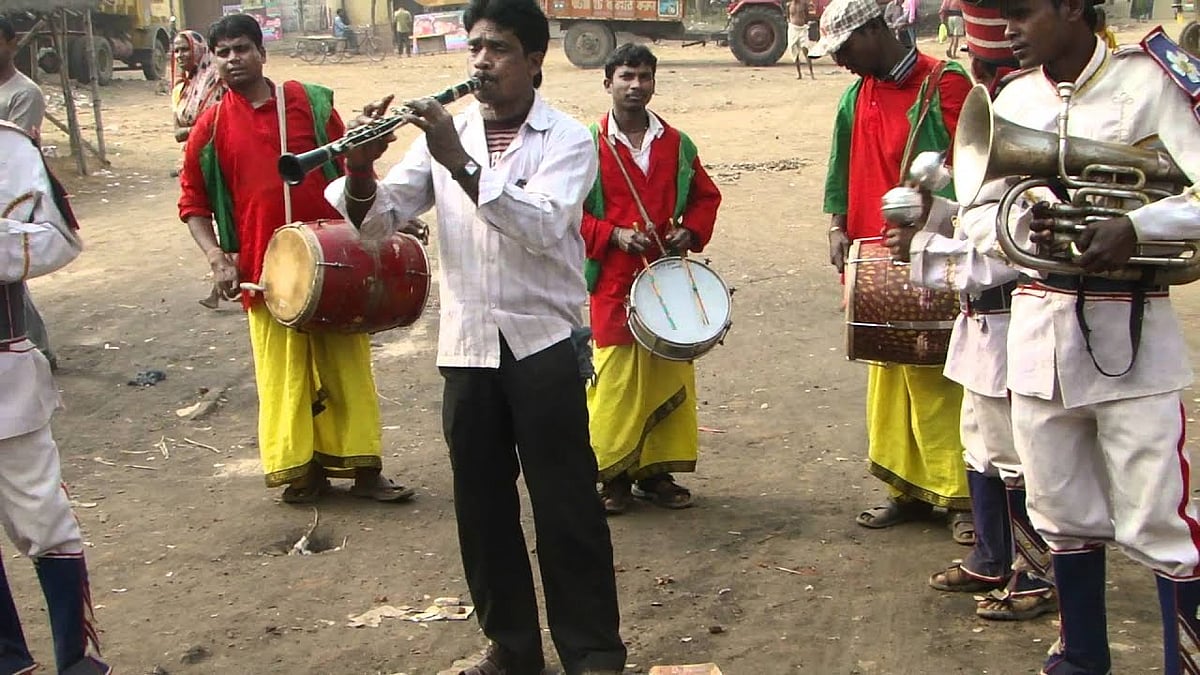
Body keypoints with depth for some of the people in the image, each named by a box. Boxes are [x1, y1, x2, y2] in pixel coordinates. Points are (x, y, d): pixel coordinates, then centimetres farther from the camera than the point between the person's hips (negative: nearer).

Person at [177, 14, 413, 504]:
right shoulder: (210, 127, 2)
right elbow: (193, 202, 7)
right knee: (283, 372, 7)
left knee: (347, 366, 7)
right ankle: (301, 471, 20)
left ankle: (363, 468, 17)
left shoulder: (310, 102, 2)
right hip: (267, 271, 0)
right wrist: (217, 257, -7)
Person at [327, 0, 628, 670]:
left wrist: (462, 164, -30)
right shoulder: (444, 134, 7)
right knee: (482, 503, 11)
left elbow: (542, 226, -23)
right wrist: (361, 170, -19)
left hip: (545, 344, -4)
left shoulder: (568, 139, -5)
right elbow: (380, 220, 1)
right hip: (466, 346, 4)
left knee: (566, 503, 1)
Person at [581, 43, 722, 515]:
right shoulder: (589, 145, -1)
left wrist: (690, 231, 0)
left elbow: (706, 196, 18)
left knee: (670, 372, 7)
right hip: (613, 280, -4)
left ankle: (657, 471, 18)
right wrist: (612, 235, -13)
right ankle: (614, 474, 9)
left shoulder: (677, 144, 9)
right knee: (616, 375, -4)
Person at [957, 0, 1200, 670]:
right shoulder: (1015, 98, 9)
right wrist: (1019, 219, -11)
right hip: (1038, 327, 5)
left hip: (1132, 333, -5)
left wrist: (1136, 226, -28)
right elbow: (977, 212, 10)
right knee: (1065, 515, 14)